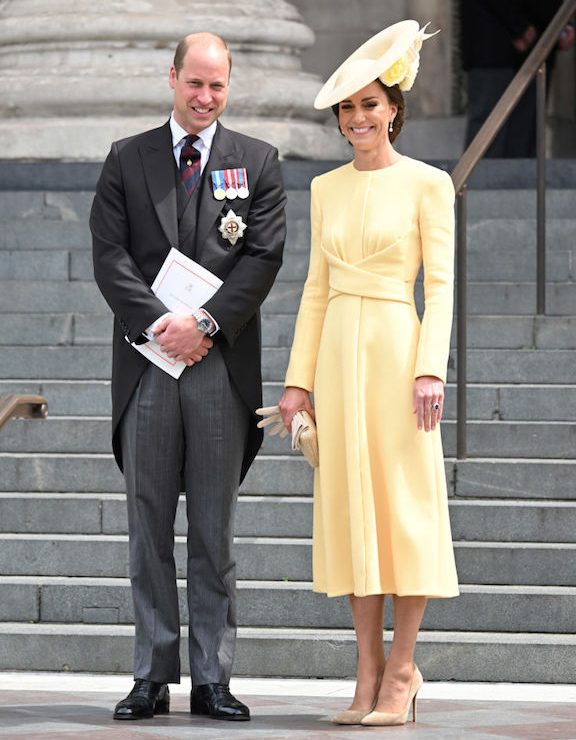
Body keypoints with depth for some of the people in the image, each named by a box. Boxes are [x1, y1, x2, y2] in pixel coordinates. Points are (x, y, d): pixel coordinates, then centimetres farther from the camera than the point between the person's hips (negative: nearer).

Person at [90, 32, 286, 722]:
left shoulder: (257, 162, 9)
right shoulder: (127, 160, 10)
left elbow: (263, 256, -1)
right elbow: (109, 254, 2)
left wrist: (206, 322, -12)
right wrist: (159, 323, -11)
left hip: (222, 364, -1)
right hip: (147, 363, 1)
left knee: (215, 530, 2)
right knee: (148, 528, 3)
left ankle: (212, 679, 5)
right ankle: (152, 678, 7)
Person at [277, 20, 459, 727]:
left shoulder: (427, 184, -1)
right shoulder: (326, 188, 13)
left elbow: (440, 285, -5)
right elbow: (317, 286, 15)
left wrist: (431, 369, -15)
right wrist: (299, 377, 9)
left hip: (396, 347, -5)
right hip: (336, 351, 5)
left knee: (404, 504, -3)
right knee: (350, 507, 4)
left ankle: (401, 671, 2)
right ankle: (369, 669, 8)